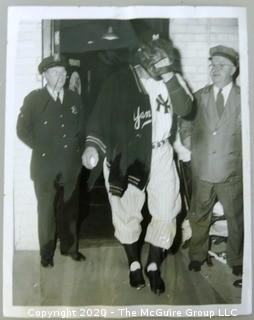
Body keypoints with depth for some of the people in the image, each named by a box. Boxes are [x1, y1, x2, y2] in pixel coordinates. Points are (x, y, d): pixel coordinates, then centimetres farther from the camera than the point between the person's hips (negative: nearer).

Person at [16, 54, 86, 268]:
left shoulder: (75, 99, 9)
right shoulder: (34, 99, -2)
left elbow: (82, 129, 16)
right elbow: (23, 131, -2)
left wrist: (78, 150, 6)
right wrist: (42, 149, -4)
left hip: (71, 166, 3)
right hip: (45, 166, -3)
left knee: (70, 210, 11)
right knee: (47, 211, 6)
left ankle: (69, 247, 29)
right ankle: (47, 253, 21)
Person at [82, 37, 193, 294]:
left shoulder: (172, 79, 3)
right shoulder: (122, 80, -8)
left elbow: (184, 109, -10)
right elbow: (102, 113, -13)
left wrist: (169, 78, -18)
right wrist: (93, 144, -26)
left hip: (160, 153, 3)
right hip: (125, 155, -2)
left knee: (166, 212, 3)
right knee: (127, 213, 9)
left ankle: (154, 266, 25)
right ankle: (134, 264, 32)